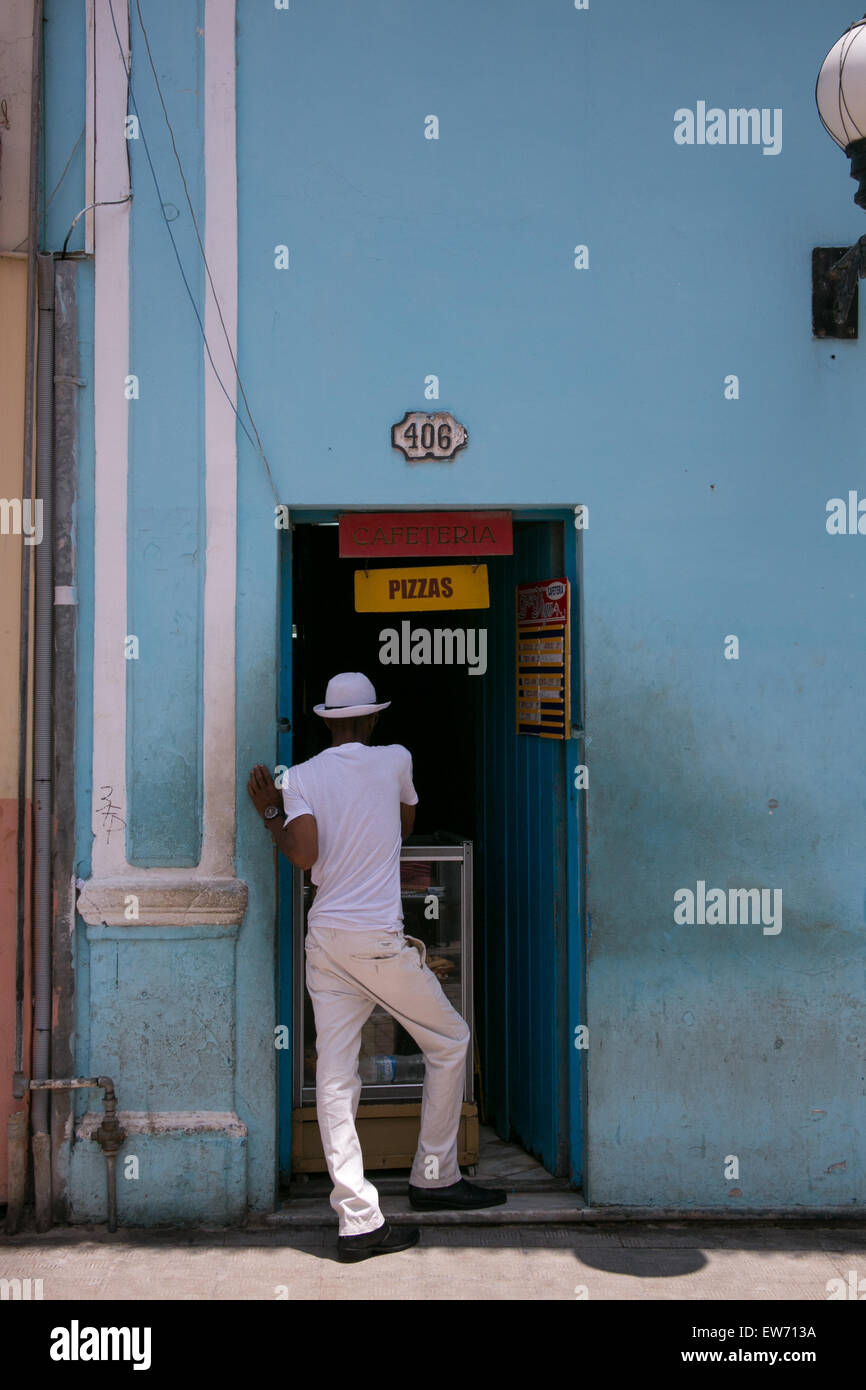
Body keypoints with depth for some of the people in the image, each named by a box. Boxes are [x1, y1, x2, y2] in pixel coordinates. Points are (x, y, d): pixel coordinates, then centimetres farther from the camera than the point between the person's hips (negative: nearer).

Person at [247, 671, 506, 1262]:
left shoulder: (300, 777, 5)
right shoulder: (395, 760, 3)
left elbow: (303, 854, -8)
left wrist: (270, 813, 8)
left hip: (324, 938, 3)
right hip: (379, 937, -3)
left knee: (335, 1077, 2)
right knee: (449, 1040, 16)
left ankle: (358, 1220, 0)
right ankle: (434, 1177, 22)